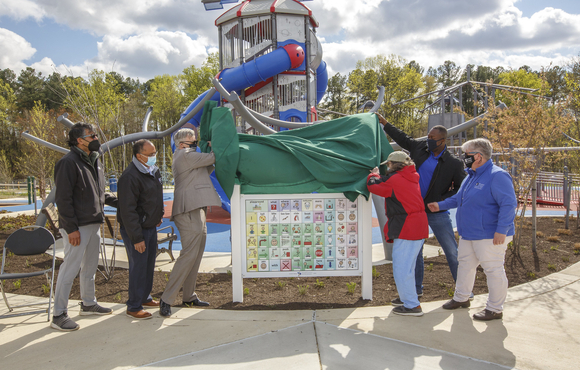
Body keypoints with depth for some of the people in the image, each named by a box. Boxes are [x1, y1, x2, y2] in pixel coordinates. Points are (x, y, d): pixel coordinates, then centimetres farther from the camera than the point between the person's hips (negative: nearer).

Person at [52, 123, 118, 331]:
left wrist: (118, 202, 10)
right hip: (77, 227, -9)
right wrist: (71, 228, -20)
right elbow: (63, 199, -18)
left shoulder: (94, 161, 14)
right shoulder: (69, 163, -14)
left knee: (90, 266, 18)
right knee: (71, 267, -4)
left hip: (94, 223, 9)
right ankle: (58, 315, 6)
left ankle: (88, 304, 33)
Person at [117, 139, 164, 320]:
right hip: (135, 229, -9)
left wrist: (158, 215, 24)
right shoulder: (130, 177, -23)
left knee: (149, 264, 16)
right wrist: (137, 238, -23)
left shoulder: (153, 171, 6)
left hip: (151, 226, 9)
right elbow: (128, 211, -23)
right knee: (138, 266, -4)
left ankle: (145, 297, 32)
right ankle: (134, 307, 8)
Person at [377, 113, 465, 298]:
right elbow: (403, 138, 20)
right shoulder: (420, 147, 2)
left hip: (437, 213, -3)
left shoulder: (454, 163, -8)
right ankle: (416, 288, 25)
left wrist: (441, 201, -14)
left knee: (452, 251, 1)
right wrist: (385, 124, 23)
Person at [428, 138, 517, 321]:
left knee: (493, 270, 1)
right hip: (468, 234, 10)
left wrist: (502, 230, -27)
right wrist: (440, 205, 18)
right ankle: (461, 298, 36)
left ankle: (495, 309, 13)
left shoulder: (497, 176, -17)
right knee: (465, 264, 19)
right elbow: (459, 198, 26)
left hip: (490, 236, -10)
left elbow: (509, 204, -22)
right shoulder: (471, 175, 12)